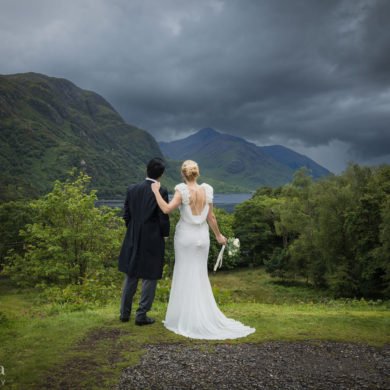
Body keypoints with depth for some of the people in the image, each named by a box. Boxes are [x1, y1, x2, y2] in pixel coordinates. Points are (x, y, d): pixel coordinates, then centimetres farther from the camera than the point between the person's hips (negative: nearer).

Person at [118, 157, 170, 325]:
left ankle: (124, 313, 26)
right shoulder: (161, 192, -14)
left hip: (133, 241, 5)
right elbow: (163, 219, -13)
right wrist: (165, 234, 5)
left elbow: (126, 215, 3)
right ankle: (141, 315, 13)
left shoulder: (132, 189, -1)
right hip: (153, 241, -5)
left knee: (130, 277, 17)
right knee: (149, 278, 8)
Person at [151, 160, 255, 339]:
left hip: (185, 236, -4)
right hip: (202, 236, 4)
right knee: (200, 275, 14)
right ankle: (205, 317, 17)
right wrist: (219, 235, 14)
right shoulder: (207, 190, -1)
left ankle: (187, 318, 12)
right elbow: (211, 217, 1)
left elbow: (166, 209, -24)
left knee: (185, 276, 7)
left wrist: (156, 192, -13)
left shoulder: (182, 191, -13)